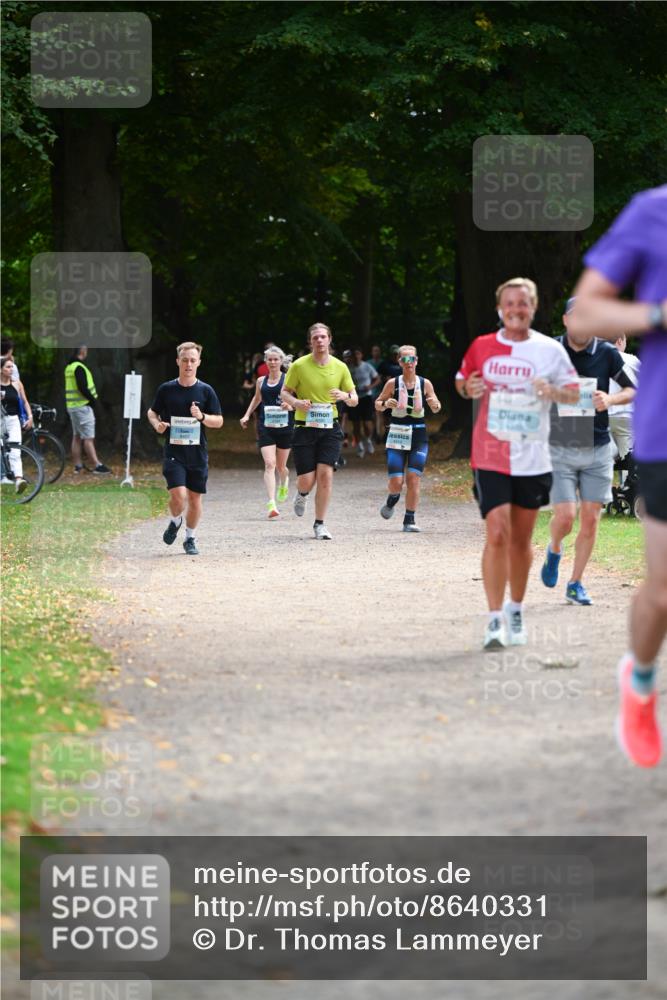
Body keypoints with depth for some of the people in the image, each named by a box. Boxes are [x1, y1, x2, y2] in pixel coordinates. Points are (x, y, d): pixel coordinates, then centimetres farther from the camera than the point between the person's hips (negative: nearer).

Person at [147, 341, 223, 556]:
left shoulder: (206, 391, 1)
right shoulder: (166, 389, 1)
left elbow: (219, 421, 3)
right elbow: (152, 412, 14)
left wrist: (202, 417, -16)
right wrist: (156, 424, -8)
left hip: (198, 453, 1)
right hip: (174, 451, -1)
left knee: (195, 498, 7)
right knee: (178, 495, -17)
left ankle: (190, 539, 25)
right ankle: (175, 522, 15)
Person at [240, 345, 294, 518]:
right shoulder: (261, 381, 9)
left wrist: (290, 405, -24)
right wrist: (247, 415, 22)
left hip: (284, 426, -1)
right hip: (266, 427, 1)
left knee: (281, 465, 13)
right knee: (269, 464, -14)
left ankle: (284, 484, 50)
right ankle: (271, 504, -21)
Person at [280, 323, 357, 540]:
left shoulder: (340, 367, 4)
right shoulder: (299, 365, -3)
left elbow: (354, 399, 9)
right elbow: (285, 392, 5)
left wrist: (345, 396, -15)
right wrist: (296, 402, -17)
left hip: (330, 428, 1)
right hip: (304, 428, -1)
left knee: (325, 475, -9)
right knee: (306, 480, -5)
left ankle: (320, 524, 3)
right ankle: (302, 494, 35)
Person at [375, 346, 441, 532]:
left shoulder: (425, 384, 2)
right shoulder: (393, 384, -2)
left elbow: (436, 409, 12)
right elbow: (377, 405, 8)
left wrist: (435, 405, -11)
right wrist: (386, 404, -14)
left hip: (419, 436, 1)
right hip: (397, 436, -1)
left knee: (414, 479, -7)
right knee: (396, 482, -6)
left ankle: (409, 520, 3)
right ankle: (392, 500, 30)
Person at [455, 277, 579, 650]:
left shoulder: (550, 350, 0)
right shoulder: (482, 347, 2)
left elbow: (574, 392, 4)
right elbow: (462, 382, 17)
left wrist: (554, 392, -18)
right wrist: (469, 388, -7)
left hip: (533, 458, 1)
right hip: (491, 456, -1)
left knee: (521, 539, 11)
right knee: (497, 534, -14)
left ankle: (516, 610, 30)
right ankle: (495, 619, -11)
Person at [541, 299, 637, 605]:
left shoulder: (607, 354, -2)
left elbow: (633, 389, 6)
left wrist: (611, 399, -13)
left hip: (598, 448, 2)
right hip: (559, 449, -2)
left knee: (590, 519, 1)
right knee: (565, 516, -12)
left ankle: (576, 583, 15)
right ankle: (554, 551, 22)